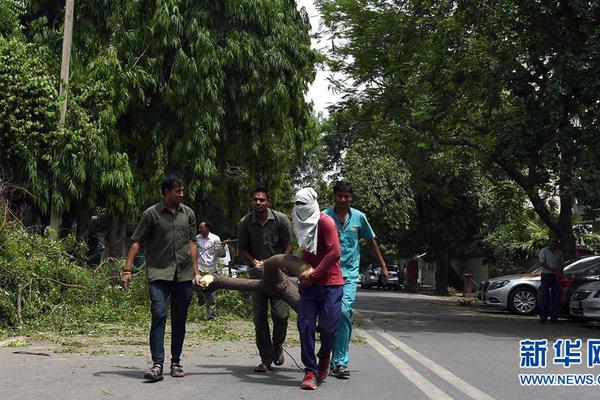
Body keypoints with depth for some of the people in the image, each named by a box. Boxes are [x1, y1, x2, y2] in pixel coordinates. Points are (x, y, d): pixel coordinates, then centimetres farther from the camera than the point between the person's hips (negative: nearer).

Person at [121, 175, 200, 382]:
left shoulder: (188, 213, 11)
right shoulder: (152, 213, 0)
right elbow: (136, 242, -1)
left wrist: (196, 271, 11)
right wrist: (127, 270, -8)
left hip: (184, 274, 4)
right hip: (159, 273, -4)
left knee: (179, 319, 8)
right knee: (159, 316, -14)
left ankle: (176, 362, 18)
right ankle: (157, 365, -13)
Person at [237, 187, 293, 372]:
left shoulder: (281, 219, -7)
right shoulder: (245, 223, -3)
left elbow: (288, 246, -2)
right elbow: (241, 248, 4)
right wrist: (254, 262, -13)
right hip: (257, 274, 2)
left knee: (281, 314, -9)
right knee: (259, 318, 1)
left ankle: (277, 346, 21)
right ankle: (266, 359, 12)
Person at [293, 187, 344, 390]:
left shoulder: (325, 222, -10)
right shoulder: (303, 225, 13)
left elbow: (334, 253, -17)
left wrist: (314, 275, -14)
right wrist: (303, 271, 11)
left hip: (330, 284, -6)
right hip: (308, 284, 6)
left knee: (328, 327, -2)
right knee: (305, 326, -4)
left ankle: (324, 358, 27)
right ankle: (310, 371, 3)